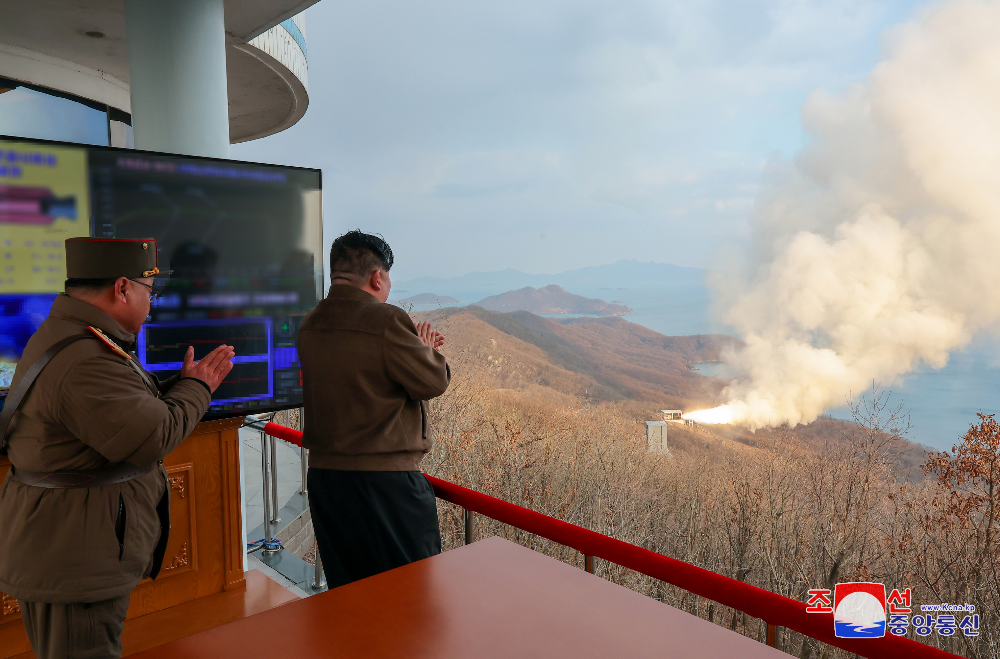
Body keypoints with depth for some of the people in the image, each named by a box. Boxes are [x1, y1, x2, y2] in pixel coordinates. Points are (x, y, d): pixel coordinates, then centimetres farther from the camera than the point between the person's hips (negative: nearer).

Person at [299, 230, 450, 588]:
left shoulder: (310, 325, 7)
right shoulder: (386, 319, -17)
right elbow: (433, 382, -11)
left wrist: (416, 344, 15)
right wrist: (426, 348, 8)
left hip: (323, 474, 8)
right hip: (385, 478, -7)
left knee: (345, 592, 18)